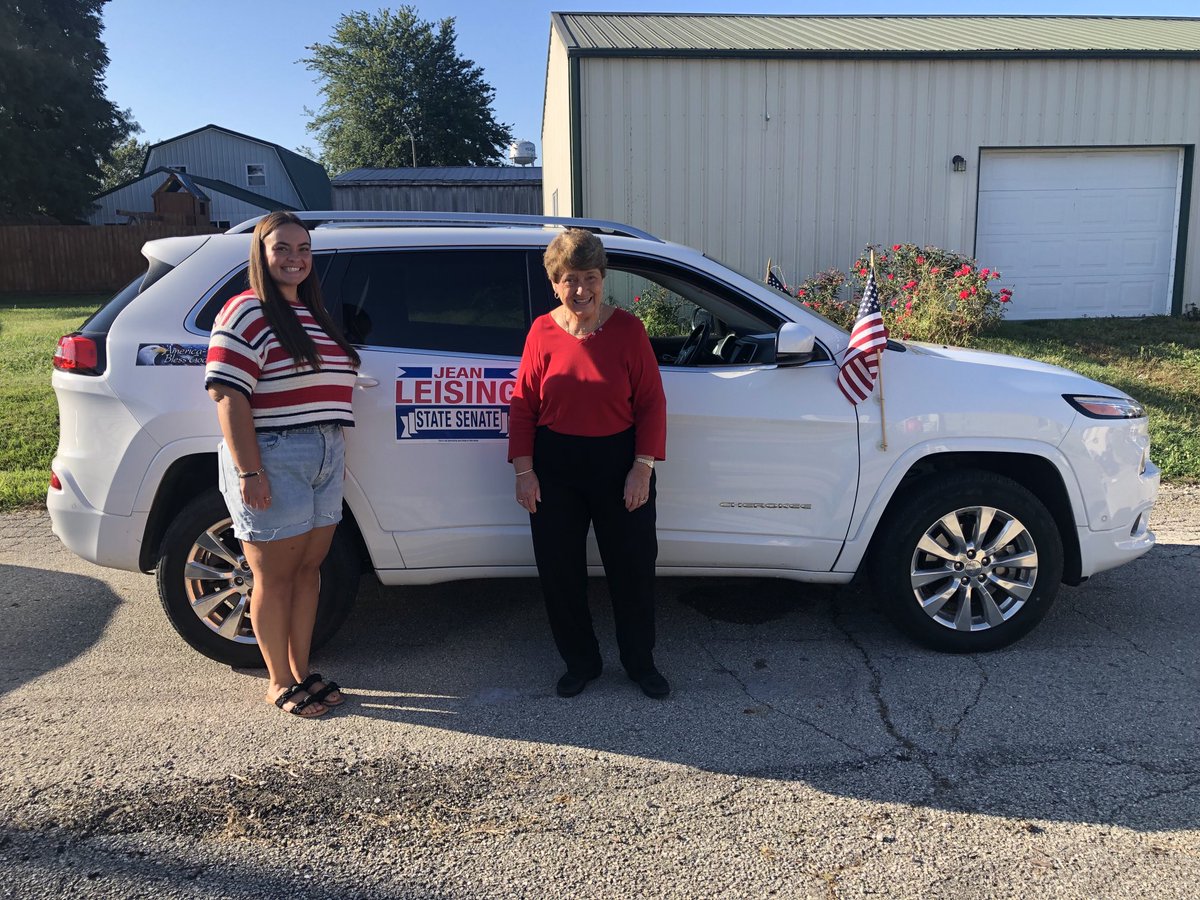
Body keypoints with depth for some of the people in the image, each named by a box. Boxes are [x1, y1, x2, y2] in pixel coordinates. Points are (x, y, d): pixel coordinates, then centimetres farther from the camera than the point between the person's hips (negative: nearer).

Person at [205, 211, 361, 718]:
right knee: (275, 575, 4)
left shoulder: (314, 314, 16)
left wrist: (337, 453, 18)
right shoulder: (246, 313, -8)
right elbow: (227, 395, -16)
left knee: (308, 567, 13)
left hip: (326, 458, 8)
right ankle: (280, 682, 18)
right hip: (273, 459, -7)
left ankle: (302, 671, 27)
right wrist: (248, 471, -21)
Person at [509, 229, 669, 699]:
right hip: (555, 468, 1)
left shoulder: (628, 329, -4)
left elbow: (651, 402, -4)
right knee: (559, 570, 8)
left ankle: (640, 662, 28)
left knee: (633, 566, 7)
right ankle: (580, 662, 29)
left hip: (619, 463, -1)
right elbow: (523, 404, 1)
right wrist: (524, 470, -4)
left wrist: (643, 467, -9)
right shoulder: (542, 332, -1)